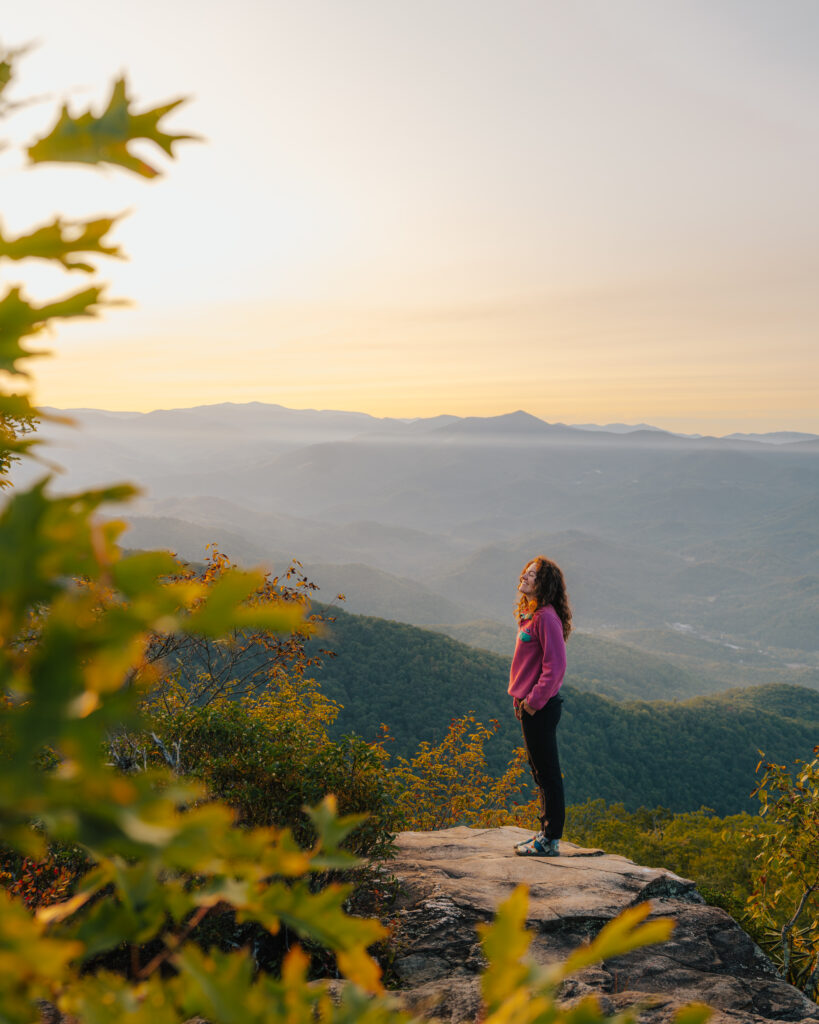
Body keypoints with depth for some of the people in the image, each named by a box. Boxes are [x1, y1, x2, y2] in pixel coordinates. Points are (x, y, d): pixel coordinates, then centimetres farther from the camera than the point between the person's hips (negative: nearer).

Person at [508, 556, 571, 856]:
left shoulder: (546, 617, -17)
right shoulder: (530, 614, 13)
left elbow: (555, 666, -21)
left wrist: (534, 700, -19)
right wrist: (521, 697, 15)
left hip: (541, 707, -10)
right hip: (529, 706, 10)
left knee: (547, 774, 0)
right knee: (540, 773, 17)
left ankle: (551, 841, 10)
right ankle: (547, 833, 28)